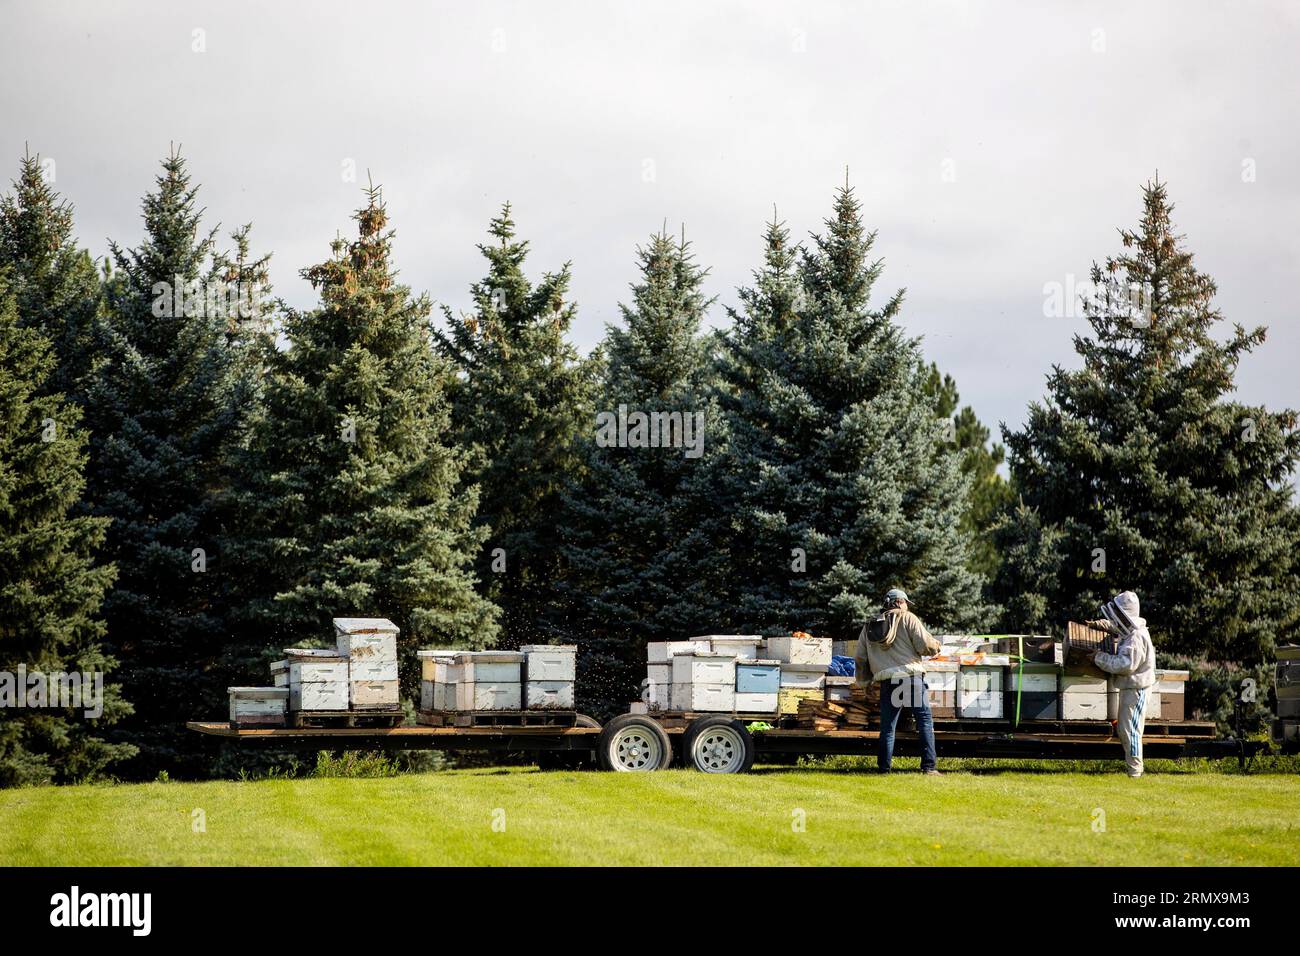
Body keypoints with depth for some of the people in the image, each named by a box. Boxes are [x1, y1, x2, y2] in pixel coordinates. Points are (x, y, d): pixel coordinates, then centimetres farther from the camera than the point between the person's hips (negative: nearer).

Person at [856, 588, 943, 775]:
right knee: (925, 720, 1)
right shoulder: (907, 619, 3)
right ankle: (929, 767, -6)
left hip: (886, 682, 4)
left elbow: (860, 659, 18)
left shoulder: (869, 627, 17)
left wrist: (863, 681, 31)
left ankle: (884, 768, 6)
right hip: (911, 677, -4)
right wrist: (936, 646, 15)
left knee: (887, 726, 9)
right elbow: (925, 645, -7)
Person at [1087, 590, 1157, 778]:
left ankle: (1134, 770, -3)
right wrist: (1099, 624, 16)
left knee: (1130, 729, -8)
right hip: (1128, 687, 11)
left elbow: (1126, 664, -30)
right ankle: (1130, 764, 27)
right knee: (1122, 729, 18)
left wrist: (1100, 657, -23)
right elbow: (1115, 627, 33)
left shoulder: (1136, 638, -24)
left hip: (1136, 688, -11)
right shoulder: (1130, 630, 9)